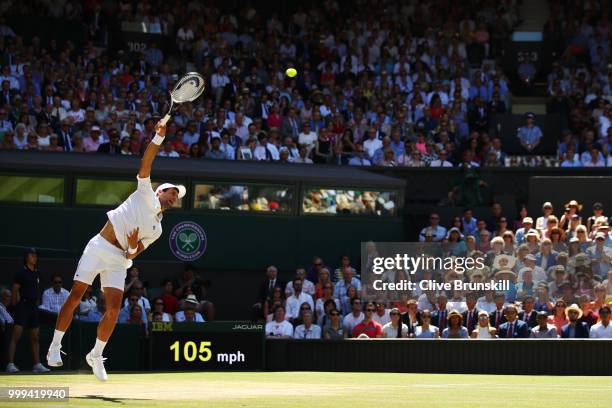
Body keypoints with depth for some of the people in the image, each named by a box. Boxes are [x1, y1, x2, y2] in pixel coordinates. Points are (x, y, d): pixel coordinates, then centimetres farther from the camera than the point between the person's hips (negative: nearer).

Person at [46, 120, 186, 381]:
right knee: (75, 297, -7)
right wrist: (159, 137, -14)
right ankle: (55, 346, 2)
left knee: (114, 308, -9)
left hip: (119, 260, 4)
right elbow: (146, 164, -3)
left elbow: (132, 255, 10)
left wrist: (133, 247, -14)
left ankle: (96, 355, 5)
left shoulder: (156, 230, 16)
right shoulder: (146, 195, 8)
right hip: (99, 248, -4)